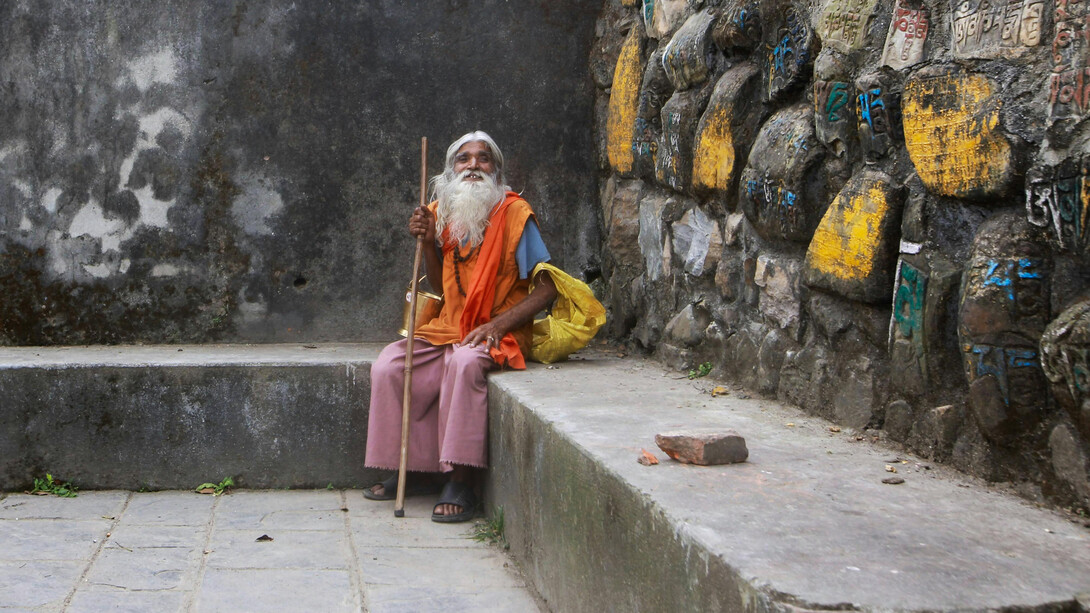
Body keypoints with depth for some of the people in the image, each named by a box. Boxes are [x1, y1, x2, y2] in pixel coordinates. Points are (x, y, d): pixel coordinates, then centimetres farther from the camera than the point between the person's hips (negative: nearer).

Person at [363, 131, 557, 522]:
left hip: (498, 334, -6)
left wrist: (498, 324, -21)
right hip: (449, 329, 6)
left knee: (464, 363, -36)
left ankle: (460, 483, -29)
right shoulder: (442, 212, 8)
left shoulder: (514, 212, -8)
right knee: (389, 367, -14)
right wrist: (428, 241, -1)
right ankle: (418, 471, -2)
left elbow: (547, 288, -11)